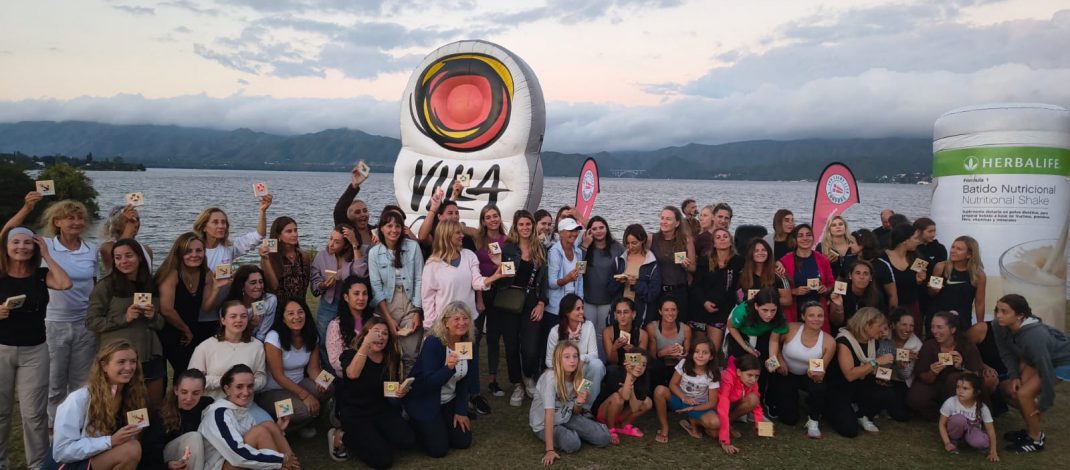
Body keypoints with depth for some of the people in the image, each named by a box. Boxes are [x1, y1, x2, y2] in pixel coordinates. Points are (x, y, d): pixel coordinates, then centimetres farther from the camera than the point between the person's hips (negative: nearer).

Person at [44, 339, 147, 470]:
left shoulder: (129, 396, -1)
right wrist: (110, 441, -28)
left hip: (96, 459, 7)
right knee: (130, 449, -26)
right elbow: (61, 451, -22)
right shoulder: (80, 399, -20)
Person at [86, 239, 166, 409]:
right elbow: (91, 322, -6)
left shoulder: (151, 286, 9)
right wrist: (123, 318, -16)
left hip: (150, 356, 4)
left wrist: (153, 317, -7)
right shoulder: (105, 286, -4)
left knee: (155, 407, 11)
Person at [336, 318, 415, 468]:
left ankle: (373, 439, 7)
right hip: (355, 413, -5)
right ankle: (342, 437, 3)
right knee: (383, 459, -18)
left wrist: (401, 391, -5)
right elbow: (352, 374, -35)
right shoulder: (351, 354, -11)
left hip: (382, 410, 5)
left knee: (408, 440, -19)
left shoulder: (392, 359, 2)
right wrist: (367, 342, -40)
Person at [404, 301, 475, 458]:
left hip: (449, 402, 6)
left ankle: (439, 424, 30)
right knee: (439, 449, -7)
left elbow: (465, 382, 2)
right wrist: (448, 367, -46)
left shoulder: (469, 344, -7)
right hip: (423, 402, -6)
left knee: (463, 441, 4)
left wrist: (461, 411, -1)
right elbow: (429, 383, -29)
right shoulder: (433, 343, -27)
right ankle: (414, 426, 20)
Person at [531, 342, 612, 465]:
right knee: (572, 444, -32)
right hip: (544, 423, -5)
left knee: (603, 437, -11)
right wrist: (550, 449, -39)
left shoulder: (578, 378, -8)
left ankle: (571, 433, 14)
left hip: (566, 418, 6)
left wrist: (579, 403, -23)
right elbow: (549, 413, -34)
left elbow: (575, 413, 2)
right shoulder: (550, 377, -29)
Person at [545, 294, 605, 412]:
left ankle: (587, 407, -18)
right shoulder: (555, 331, -12)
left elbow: (593, 354, -13)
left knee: (597, 364, -32)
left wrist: (579, 358, -34)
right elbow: (549, 361, -4)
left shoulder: (588, 325, -10)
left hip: (583, 369, 1)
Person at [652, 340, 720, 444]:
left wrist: (691, 409, -24)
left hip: (699, 406, -1)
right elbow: (672, 384, -9)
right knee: (659, 390, -31)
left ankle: (692, 421, 2)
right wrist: (684, 398, -27)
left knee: (715, 423, -34)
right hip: (681, 399, 1)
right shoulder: (684, 364, -14)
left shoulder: (712, 375, -16)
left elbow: (712, 403, -13)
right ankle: (664, 428, -13)